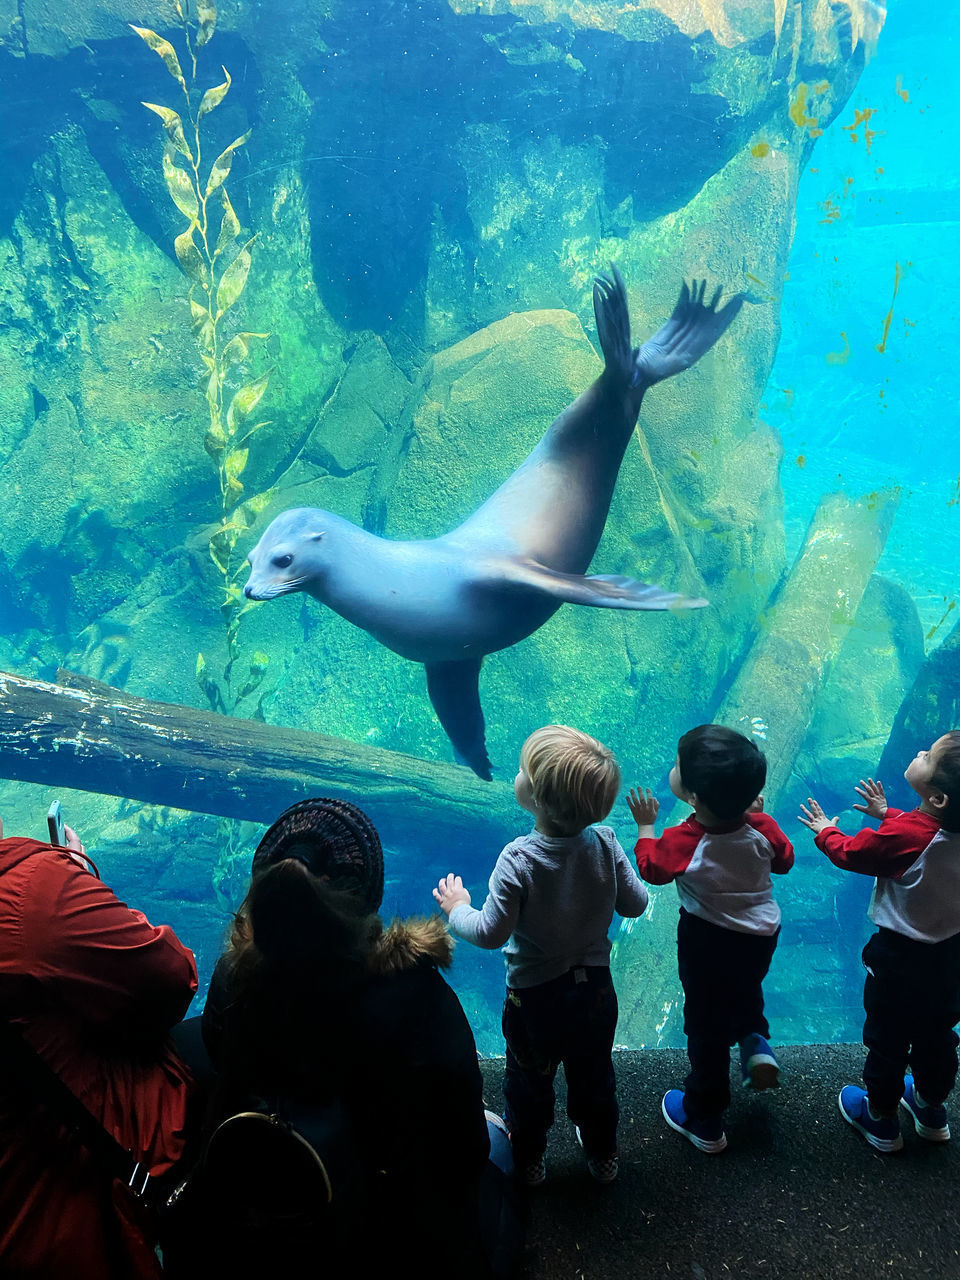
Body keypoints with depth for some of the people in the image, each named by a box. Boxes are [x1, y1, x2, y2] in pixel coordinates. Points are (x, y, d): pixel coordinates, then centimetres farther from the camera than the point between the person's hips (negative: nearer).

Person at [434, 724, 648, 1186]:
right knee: (594, 1078, 28)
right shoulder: (606, 844, -20)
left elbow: (492, 933, -25)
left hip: (535, 997, -3)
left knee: (528, 1083, 23)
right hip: (595, 988, 4)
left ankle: (528, 1159, 45)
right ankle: (602, 1154, 49)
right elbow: (635, 905, -7)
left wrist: (457, 909, -6)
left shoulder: (519, 859, -32)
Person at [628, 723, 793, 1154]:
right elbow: (784, 860, 2)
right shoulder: (761, 828, -20)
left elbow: (651, 867, -8)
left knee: (708, 1025, 13)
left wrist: (645, 825, 6)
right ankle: (754, 1041, 16)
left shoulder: (681, 842, -30)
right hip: (762, 934, 4)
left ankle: (704, 1122, 29)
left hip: (708, 944, -4)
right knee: (745, 990, 37)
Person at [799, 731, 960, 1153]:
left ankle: (881, 1119, 34)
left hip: (901, 957, -6)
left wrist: (826, 831, 7)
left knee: (887, 1039, 15)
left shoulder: (901, 835, -31)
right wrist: (887, 813, 18)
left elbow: (850, 852, -12)